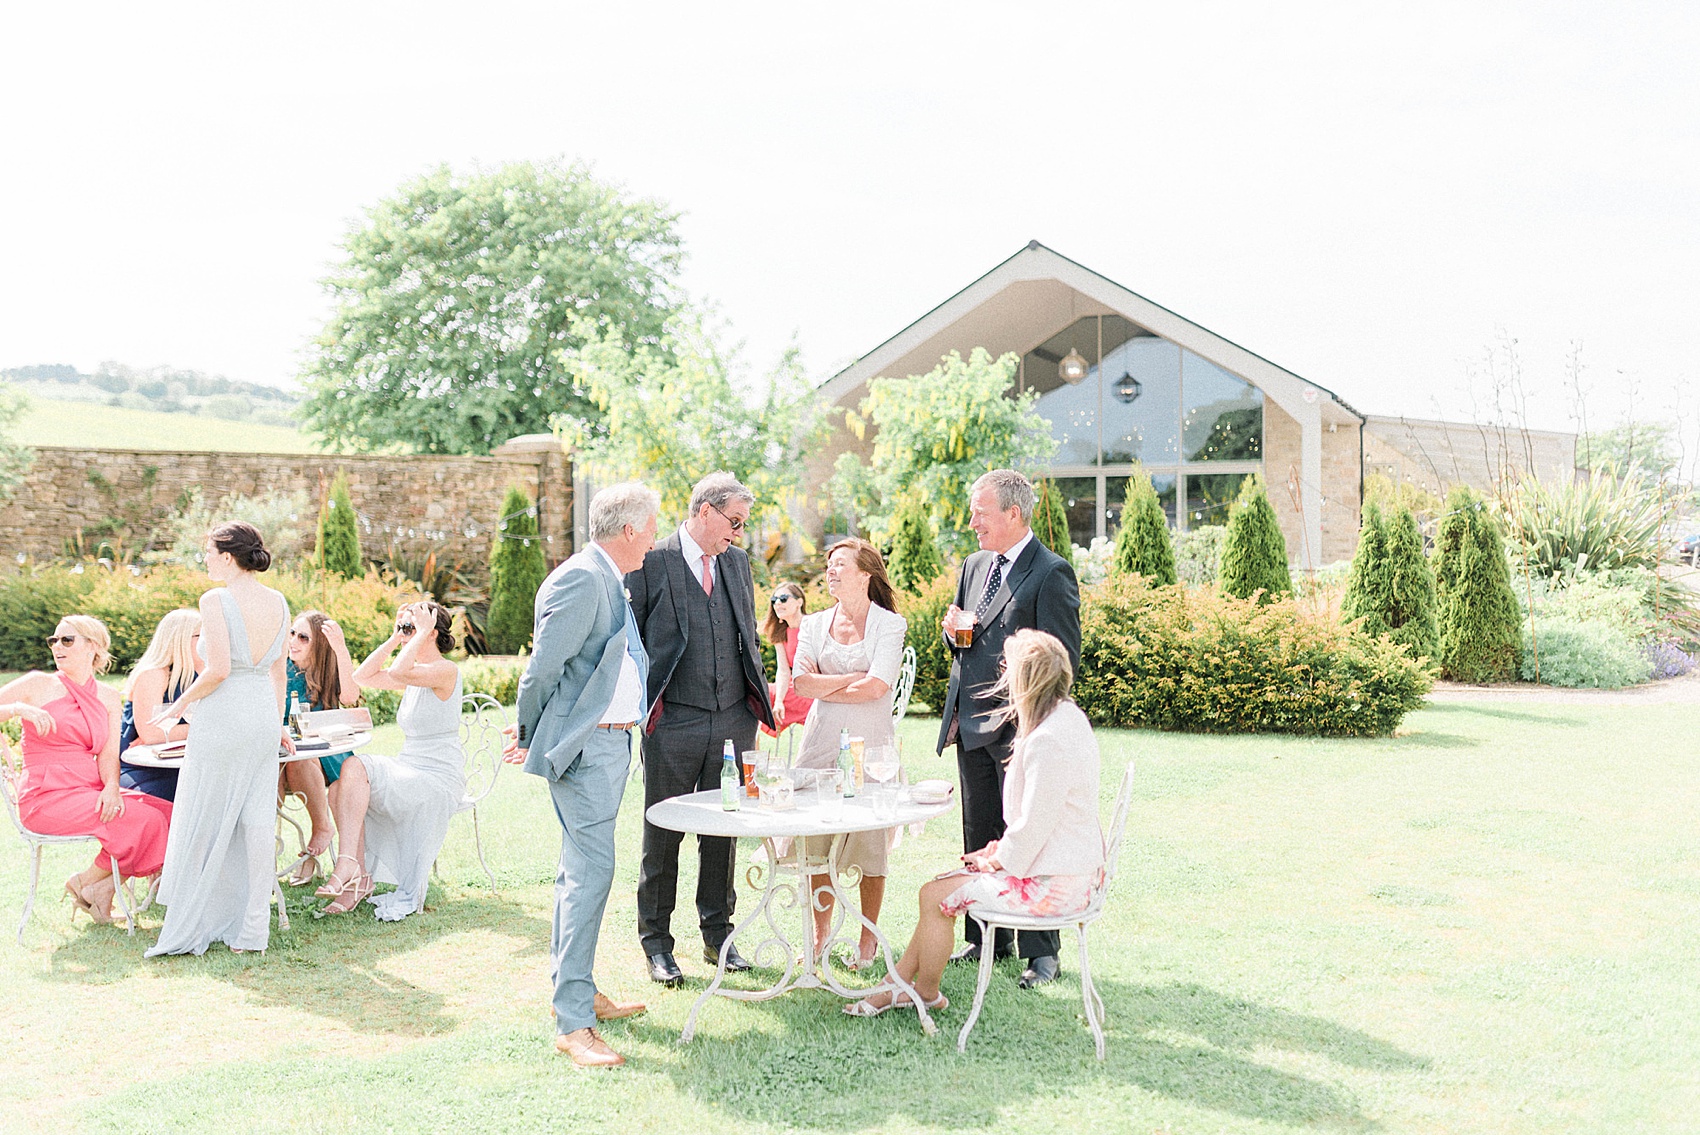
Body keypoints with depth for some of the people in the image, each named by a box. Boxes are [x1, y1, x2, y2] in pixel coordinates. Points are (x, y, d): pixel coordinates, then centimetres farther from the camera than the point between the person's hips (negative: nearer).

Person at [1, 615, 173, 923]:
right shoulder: (38, 685, 1)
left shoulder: (108, 697, 12)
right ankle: (86, 883, 0)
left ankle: (102, 886, -1)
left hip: (90, 790, 5)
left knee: (170, 816, -15)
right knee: (144, 822, -24)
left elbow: (108, 754, 3)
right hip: (47, 797, -5)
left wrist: (111, 786, -16)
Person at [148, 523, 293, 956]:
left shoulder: (215, 601, -12)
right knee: (258, 820, 6)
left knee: (204, 822, 4)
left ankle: (192, 927, 10)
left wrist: (179, 706, -4)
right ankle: (252, 929, 9)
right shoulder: (278, 603, 7)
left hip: (222, 717, -6)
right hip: (264, 716, 6)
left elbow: (218, 670, -18)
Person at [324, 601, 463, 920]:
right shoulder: (416, 675, 15)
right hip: (408, 771, 8)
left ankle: (347, 866, -23)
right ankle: (358, 878, -16)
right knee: (350, 770, -16)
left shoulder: (446, 670, -12)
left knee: (356, 767, -24)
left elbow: (399, 672, -30)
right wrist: (395, 638, 8)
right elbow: (362, 677, 12)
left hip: (438, 781, -8)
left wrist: (423, 631, -18)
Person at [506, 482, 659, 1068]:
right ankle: (572, 1022, -8)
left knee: (579, 869, 18)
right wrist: (528, 735, -5)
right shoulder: (581, 579, -17)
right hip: (584, 746, -11)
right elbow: (543, 666, -18)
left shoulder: (611, 582, 16)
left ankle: (573, 988, 29)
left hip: (611, 740, 11)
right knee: (590, 872, -11)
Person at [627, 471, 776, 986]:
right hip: (674, 724, -5)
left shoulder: (737, 561, 12)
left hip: (733, 721, 5)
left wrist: (759, 697, 13)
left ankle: (718, 935, 24)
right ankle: (656, 943, 15)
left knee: (723, 832, 11)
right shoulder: (650, 563, -6)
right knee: (663, 835, 4)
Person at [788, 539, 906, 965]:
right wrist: (856, 677, -7)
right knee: (816, 844, 4)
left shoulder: (889, 624, -1)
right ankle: (819, 936, 17)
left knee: (868, 846, -1)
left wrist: (826, 686, -2)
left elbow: (876, 687, -12)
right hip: (822, 741, 4)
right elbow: (802, 682, -1)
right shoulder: (814, 624, 12)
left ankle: (868, 937, 14)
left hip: (870, 743, -3)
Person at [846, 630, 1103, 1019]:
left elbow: (1033, 827, -24)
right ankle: (898, 982, 20)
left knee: (936, 895, -3)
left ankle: (925, 992, 18)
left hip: (1052, 885, -10)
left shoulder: (1047, 742, -26)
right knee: (946, 883, 13)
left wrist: (994, 860, -7)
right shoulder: (1068, 717, 7)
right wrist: (1001, 848, 11)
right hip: (1071, 868, 10)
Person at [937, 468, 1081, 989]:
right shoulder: (973, 566, 14)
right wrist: (953, 631, 0)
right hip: (970, 726, 8)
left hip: (1019, 729, -8)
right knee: (979, 840, 13)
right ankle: (986, 939, 25)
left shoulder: (1052, 573, -10)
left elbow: (1062, 658, -12)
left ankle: (1041, 952, 8)